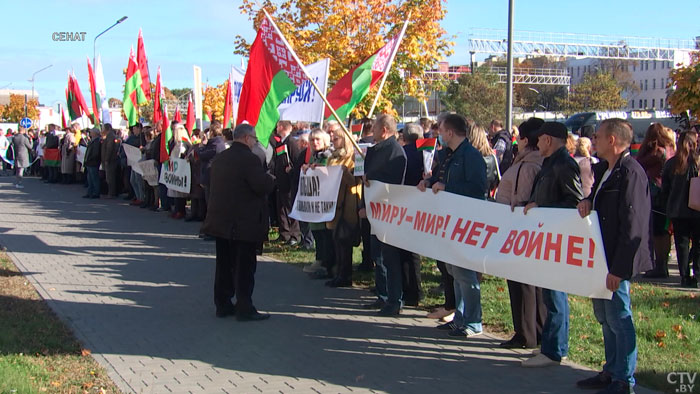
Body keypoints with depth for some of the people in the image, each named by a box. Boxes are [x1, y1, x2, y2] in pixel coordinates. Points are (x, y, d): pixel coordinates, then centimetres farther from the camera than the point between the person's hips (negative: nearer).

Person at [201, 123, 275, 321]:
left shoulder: (219, 158, 8)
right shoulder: (249, 159, -17)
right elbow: (263, 187, -22)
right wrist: (270, 178, 0)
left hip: (220, 221, 7)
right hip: (244, 223, -7)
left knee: (224, 264, 14)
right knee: (244, 266, 0)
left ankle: (223, 305, 21)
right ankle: (244, 309, 4)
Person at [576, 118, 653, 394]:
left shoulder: (631, 172, -18)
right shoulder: (604, 171, 13)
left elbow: (633, 225, -21)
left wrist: (618, 268, -22)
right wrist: (587, 201, -2)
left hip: (617, 260, -10)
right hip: (600, 258, 10)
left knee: (619, 318, -3)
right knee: (604, 316, 17)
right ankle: (611, 372, 29)